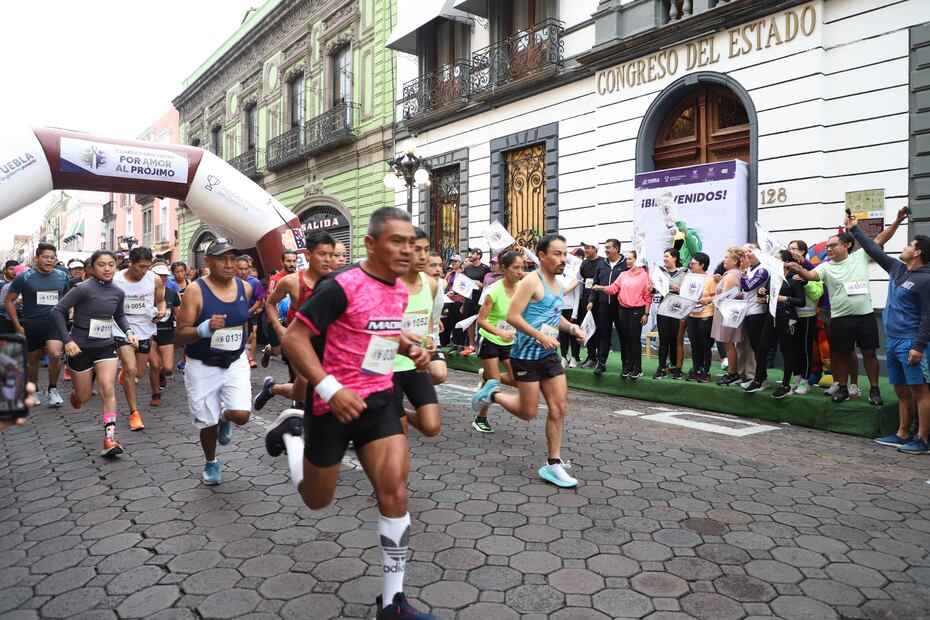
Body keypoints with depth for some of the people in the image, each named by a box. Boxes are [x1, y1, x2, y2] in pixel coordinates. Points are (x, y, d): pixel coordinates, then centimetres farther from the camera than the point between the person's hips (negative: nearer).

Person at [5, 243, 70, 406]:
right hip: (32, 325, 0)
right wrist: (17, 326, -4)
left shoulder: (62, 276, 3)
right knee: (33, 359, 13)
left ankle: (52, 388, 1)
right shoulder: (25, 277, -6)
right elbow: (8, 300, -1)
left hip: (55, 324, 1)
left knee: (55, 354, -21)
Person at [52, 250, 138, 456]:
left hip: (106, 347, 3)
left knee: (108, 390, -11)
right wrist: (67, 340, -21)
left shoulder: (118, 293, -1)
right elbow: (57, 310, -15)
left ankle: (109, 440, -10)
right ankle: (74, 391, 49)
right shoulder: (83, 288, -17)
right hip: (81, 348, -3)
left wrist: (128, 331, -2)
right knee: (84, 397, 10)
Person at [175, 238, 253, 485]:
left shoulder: (245, 288, -3)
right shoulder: (195, 290, -15)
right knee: (207, 421, 9)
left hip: (235, 363, 3)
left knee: (241, 415, -13)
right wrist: (205, 329, -34)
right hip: (202, 366, -2)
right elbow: (180, 335, -16)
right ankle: (210, 462, 38)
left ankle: (225, 417, 25)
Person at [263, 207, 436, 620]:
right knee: (316, 500, 13)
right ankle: (292, 431, 43)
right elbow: (293, 337, -19)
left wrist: (409, 348, 2)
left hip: (379, 399, 5)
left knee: (394, 489, -8)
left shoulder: (401, 291, 3)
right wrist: (330, 389, -29)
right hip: (335, 402, -5)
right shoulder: (342, 286, -20)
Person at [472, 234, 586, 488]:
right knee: (529, 412, 0)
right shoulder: (532, 281, -14)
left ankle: (553, 464, 11)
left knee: (559, 408, 3)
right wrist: (540, 336, -26)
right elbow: (512, 316, -20)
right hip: (527, 355, -8)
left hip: (549, 355, 8)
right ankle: (492, 393, 25)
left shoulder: (556, 283, 12)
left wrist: (571, 328, 6)